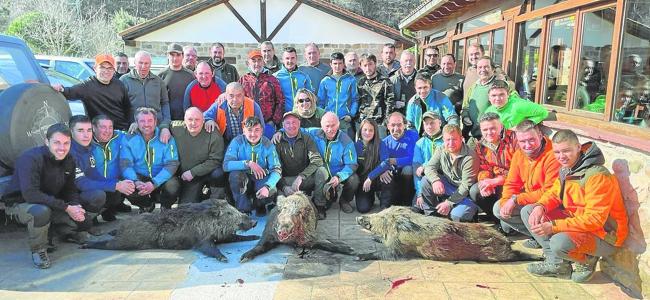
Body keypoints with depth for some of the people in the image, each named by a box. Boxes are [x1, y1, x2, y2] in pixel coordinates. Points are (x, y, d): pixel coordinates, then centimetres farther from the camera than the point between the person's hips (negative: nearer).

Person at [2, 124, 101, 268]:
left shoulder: (68, 161, -4)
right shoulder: (31, 158, -26)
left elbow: (70, 190, 5)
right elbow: (30, 194, -35)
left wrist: (76, 206, -18)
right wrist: (66, 208, -35)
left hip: (50, 204, 7)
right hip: (19, 204, -6)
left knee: (85, 222, -5)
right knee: (41, 211, -40)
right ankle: (38, 250, -14)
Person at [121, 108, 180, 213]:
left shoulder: (166, 139, -7)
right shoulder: (129, 140, -3)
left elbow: (172, 164, -16)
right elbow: (125, 164, -11)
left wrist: (154, 183, -29)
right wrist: (136, 181, -32)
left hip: (161, 178, -1)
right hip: (139, 177, 2)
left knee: (173, 186, -32)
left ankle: (165, 207, 6)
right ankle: (146, 206, 7)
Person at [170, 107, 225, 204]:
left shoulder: (214, 135, -15)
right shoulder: (176, 130, -4)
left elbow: (215, 161, -17)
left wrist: (193, 172, -19)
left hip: (207, 172, -2)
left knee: (218, 174, -35)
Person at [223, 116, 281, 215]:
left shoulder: (268, 145, -9)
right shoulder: (237, 142, -11)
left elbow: (277, 170, -16)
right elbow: (226, 165, -21)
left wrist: (267, 186, -35)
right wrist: (248, 163, -34)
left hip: (261, 179, 0)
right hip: (243, 180, 0)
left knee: (271, 193, -30)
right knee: (234, 174, -33)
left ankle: (259, 205, 9)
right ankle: (244, 209, -12)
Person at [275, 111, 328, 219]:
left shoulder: (306, 139, 0)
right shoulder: (277, 142, -1)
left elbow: (317, 161, -13)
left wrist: (301, 177, -27)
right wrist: (284, 187, -26)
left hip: (306, 179, 1)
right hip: (287, 181, -1)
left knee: (321, 170, -28)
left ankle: (319, 205, -12)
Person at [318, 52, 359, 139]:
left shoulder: (351, 80, 5)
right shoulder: (325, 81, 9)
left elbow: (355, 99, 4)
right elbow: (321, 102, 11)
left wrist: (351, 114, -8)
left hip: (345, 119, -1)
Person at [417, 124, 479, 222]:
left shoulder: (470, 157, -23)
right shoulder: (441, 150, -5)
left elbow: (466, 186, -23)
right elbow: (429, 167, -9)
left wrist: (449, 203, -25)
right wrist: (435, 180, -32)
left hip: (465, 194, -5)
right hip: (448, 186, 5)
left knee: (457, 216, -30)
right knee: (426, 181, -18)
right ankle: (430, 214, -1)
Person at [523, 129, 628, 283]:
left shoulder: (597, 175, -25)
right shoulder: (566, 169, 2)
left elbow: (594, 219, -28)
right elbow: (554, 194, 10)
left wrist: (553, 226, -32)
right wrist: (540, 207, -14)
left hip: (604, 235, -9)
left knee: (559, 242, -37)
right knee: (528, 211, -1)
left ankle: (586, 260, 0)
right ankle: (557, 263, 0)